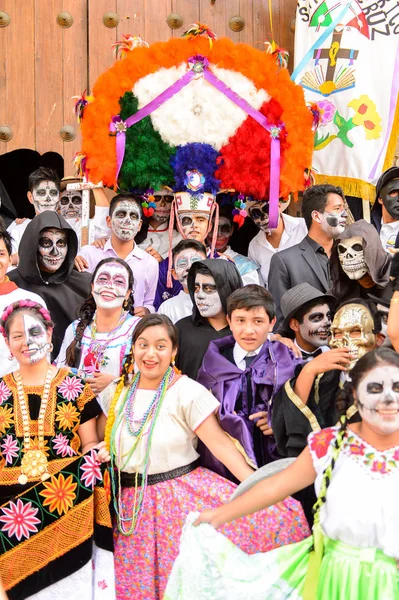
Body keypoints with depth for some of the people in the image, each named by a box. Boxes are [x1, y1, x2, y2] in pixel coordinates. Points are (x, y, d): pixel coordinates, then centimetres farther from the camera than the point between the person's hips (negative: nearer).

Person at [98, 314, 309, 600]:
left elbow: (221, 444, -15)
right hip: (132, 505, 4)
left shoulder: (188, 392, -9)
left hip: (182, 496, -3)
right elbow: (100, 441, 18)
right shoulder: (117, 391, 5)